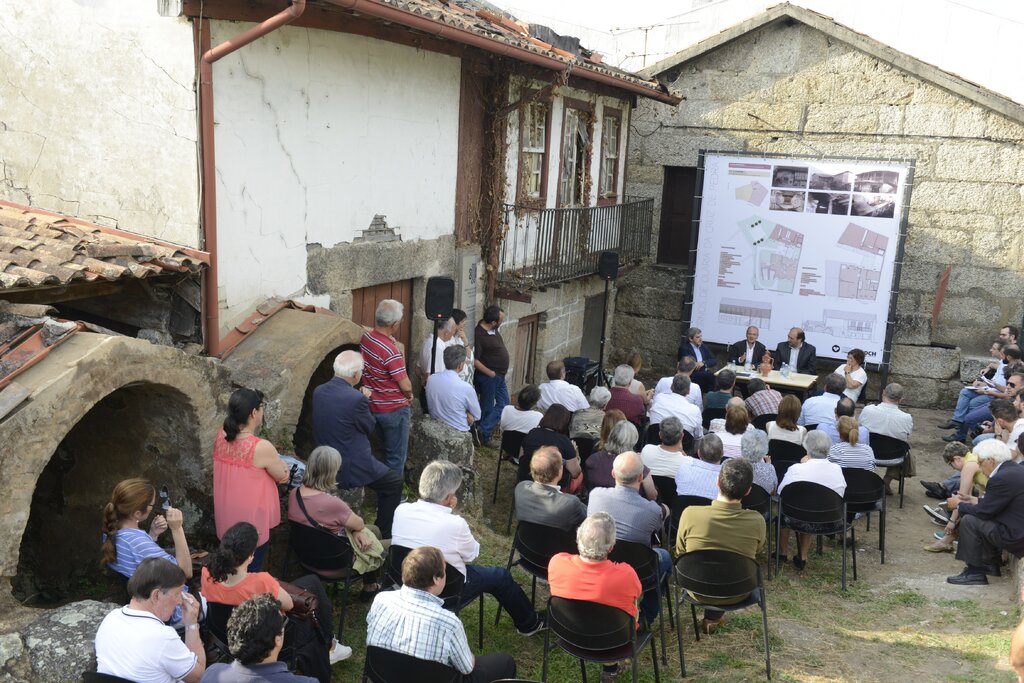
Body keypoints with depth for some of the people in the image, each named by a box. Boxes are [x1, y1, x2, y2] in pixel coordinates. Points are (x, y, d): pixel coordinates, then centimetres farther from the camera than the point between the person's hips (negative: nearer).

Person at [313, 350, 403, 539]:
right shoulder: (356, 398, -24)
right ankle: (383, 534, 20)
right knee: (395, 482, 14)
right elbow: (370, 427, -7)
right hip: (349, 470, -8)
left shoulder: (319, 391, -1)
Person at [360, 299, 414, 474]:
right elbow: (405, 386, -22)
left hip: (373, 406, 8)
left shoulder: (366, 338, -4)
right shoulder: (390, 350, -28)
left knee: (388, 450, 25)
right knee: (396, 456, 8)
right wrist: (409, 396, -1)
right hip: (393, 410, -8)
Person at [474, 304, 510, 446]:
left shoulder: (492, 328, -1)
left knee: (503, 405, 14)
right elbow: (474, 360, -24)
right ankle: (484, 436, 16)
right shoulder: (479, 335, -26)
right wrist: (490, 373, -18)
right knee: (487, 408, 3)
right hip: (488, 376, -9)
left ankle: (483, 431, 16)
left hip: (499, 376, 9)